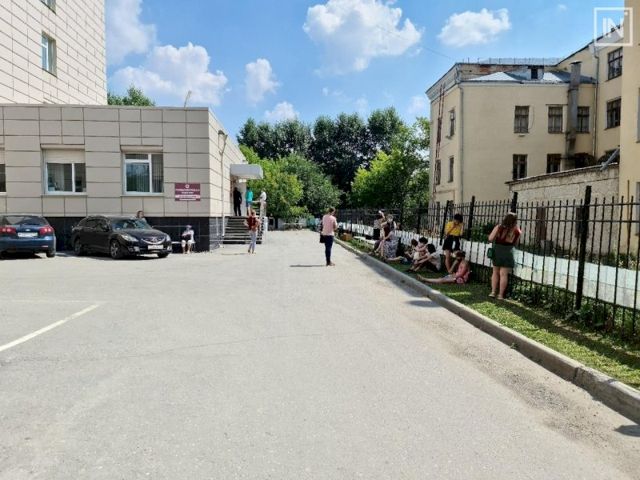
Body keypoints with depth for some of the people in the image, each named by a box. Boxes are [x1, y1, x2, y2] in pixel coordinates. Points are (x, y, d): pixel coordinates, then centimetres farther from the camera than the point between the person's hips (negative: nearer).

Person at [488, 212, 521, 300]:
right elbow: (515, 243, 3)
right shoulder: (517, 231, -5)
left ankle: (493, 292, 14)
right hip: (508, 253, -1)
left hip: (497, 251, 1)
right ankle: (500, 295, 6)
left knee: (495, 272, 15)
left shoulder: (499, 227, -6)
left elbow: (490, 239, -8)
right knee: (503, 274, 3)